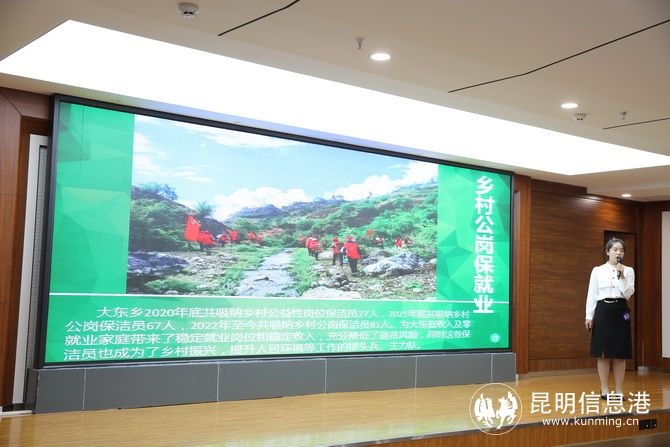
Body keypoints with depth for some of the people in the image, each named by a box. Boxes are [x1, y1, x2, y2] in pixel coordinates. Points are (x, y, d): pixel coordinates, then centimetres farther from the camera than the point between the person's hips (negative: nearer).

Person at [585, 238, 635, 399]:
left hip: (620, 311, 1)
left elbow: (628, 293, -6)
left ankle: (619, 390, 12)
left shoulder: (628, 271, 5)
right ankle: (604, 389, 10)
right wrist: (589, 315, -1)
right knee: (603, 353, 1)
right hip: (603, 311, -1)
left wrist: (622, 276, -16)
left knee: (620, 353, 3)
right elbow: (592, 294, 3)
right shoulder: (597, 270, 4)